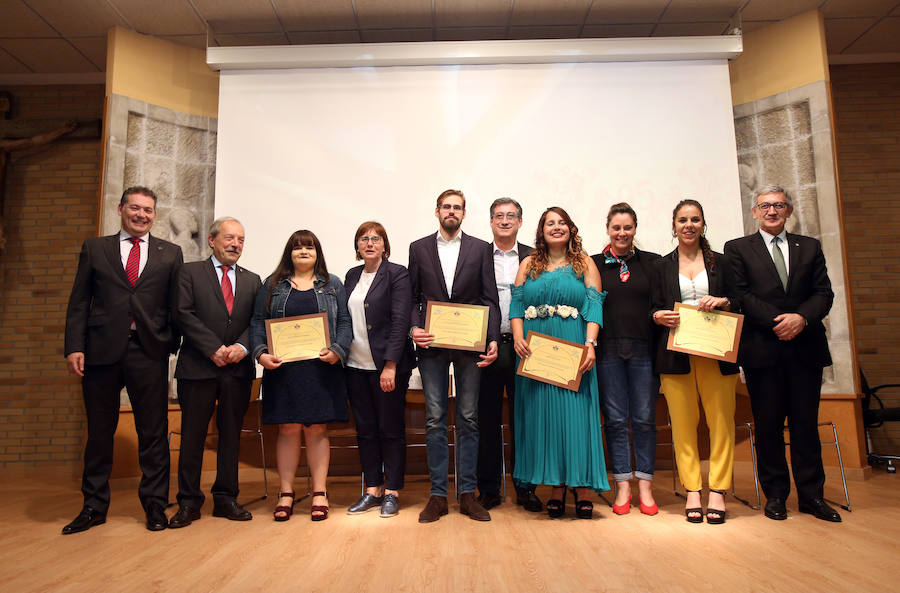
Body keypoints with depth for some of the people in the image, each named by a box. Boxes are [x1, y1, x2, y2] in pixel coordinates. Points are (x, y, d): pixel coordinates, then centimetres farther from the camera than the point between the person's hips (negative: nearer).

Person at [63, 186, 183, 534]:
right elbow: (79, 302, 7)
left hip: (150, 351, -1)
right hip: (102, 349, 1)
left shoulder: (170, 254, 10)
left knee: (154, 432, 4)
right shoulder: (95, 248, 12)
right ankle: (94, 506, 25)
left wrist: (174, 346, 0)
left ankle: (155, 505, 16)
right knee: (99, 430, 10)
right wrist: (74, 347, -3)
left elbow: (176, 306, 7)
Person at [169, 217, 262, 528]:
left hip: (238, 368, 3)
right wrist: (214, 348, -13)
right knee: (192, 435, 3)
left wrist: (242, 347, -11)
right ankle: (189, 502, 15)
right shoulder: (190, 272, 5)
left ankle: (226, 498, 19)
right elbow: (185, 315, -6)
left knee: (231, 434, 8)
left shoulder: (252, 280, 14)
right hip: (198, 367, -3)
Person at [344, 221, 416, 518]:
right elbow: (344, 318, 15)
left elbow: (400, 321, -12)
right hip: (356, 365, 6)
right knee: (365, 429, 11)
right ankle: (372, 490, 23)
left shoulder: (397, 274, -5)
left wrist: (390, 366, -18)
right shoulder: (352, 276, 14)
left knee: (391, 428, 3)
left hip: (387, 365, -6)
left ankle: (392, 492, 15)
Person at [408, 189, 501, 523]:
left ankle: (468, 493, 16)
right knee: (434, 420, 3)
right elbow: (412, 297, 9)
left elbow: (490, 299, 3)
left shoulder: (480, 249, 8)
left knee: (468, 419, 5)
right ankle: (438, 495, 13)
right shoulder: (418, 248, 10)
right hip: (431, 345, 0)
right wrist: (414, 328, -8)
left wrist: (493, 340, -8)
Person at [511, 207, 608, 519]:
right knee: (543, 413, 2)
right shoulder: (529, 264, 14)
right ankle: (557, 487, 11)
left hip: (573, 350, -2)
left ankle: (582, 488, 7)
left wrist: (590, 344, -14)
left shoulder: (584, 264, 9)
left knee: (575, 413, -2)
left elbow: (594, 307, -1)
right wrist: (518, 338, -9)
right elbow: (516, 305, 7)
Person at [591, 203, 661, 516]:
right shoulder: (593, 264, 7)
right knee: (615, 419, 4)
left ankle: (645, 485, 16)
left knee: (644, 418, 4)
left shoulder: (652, 262, 10)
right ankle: (623, 485, 15)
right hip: (607, 350, 0)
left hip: (644, 349, 1)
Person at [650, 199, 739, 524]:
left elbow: (740, 302, 11)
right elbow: (654, 308, 9)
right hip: (676, 354, 0)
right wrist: (658, 316, -12)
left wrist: (722, 302, -9)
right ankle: (692, 491, 9)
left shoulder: (720, 262, 13)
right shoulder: (661, 266, 12)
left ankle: (718, 491, 9)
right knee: (683, 423, 0)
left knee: (721, 421, -1)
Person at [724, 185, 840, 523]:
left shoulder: (810, 247, 16)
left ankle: (812, 495, 18)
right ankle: (775, 494, 14)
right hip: (762, 349, -2)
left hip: (805, 347, 3)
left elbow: (824, 293, 7)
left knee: (806, 423, 7)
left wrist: (801, 318, -12)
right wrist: (777, 321, -12)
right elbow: (739, 295, -3)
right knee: (768, 424, 3)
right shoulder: (738, 249, 7)